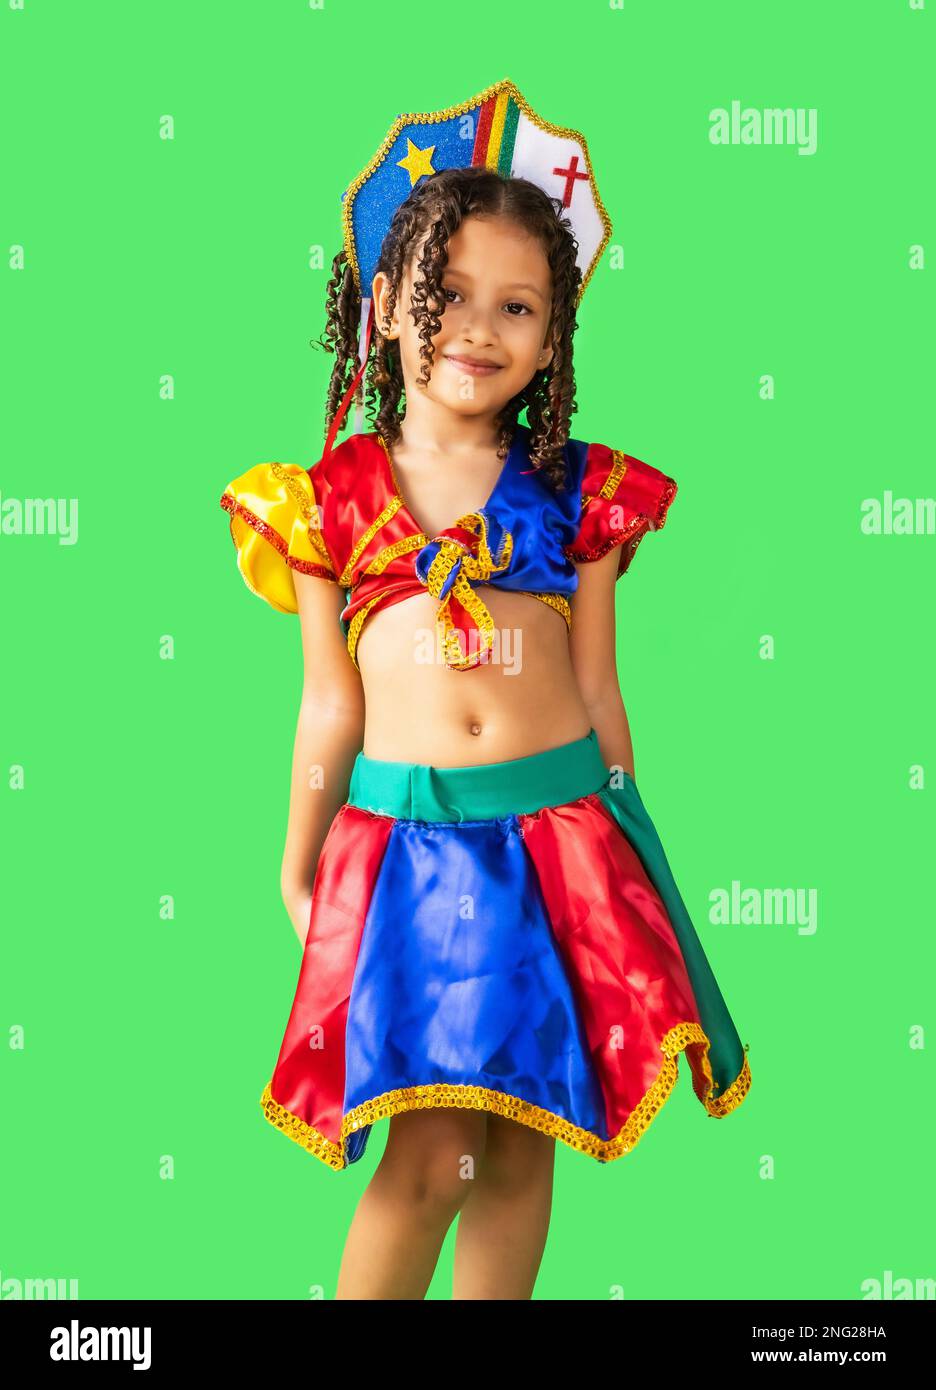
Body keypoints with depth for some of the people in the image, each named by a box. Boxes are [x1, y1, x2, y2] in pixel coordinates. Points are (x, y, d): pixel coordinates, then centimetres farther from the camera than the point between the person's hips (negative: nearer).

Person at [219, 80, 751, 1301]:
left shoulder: (577, 493, 5)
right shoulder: (330, 499, 3)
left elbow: (596, 687, 10)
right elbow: (330, 706, 8)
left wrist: (619, 838, 13)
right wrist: (298, 865, 13)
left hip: (557, 821, 2)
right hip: (403, 829, -1)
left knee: (519, 1150, 11)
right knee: (428, 1162, -2)